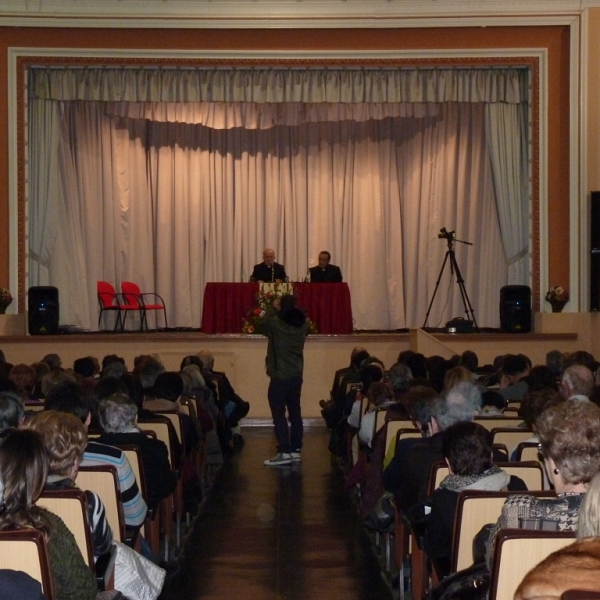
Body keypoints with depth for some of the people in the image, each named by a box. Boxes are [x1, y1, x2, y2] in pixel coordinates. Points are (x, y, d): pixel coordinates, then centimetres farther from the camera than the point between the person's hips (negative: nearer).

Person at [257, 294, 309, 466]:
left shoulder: (275, 323, -16)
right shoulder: (303, 324, -2)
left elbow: (261, 327, 4)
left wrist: (273, 309, 11)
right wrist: (292, 309, 16)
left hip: (280, 377, -6)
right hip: (297, 376, 6)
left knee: (279, 414, -1)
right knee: (295, 413, 11)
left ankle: (284, 452, -5)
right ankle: (295, 450, 15)